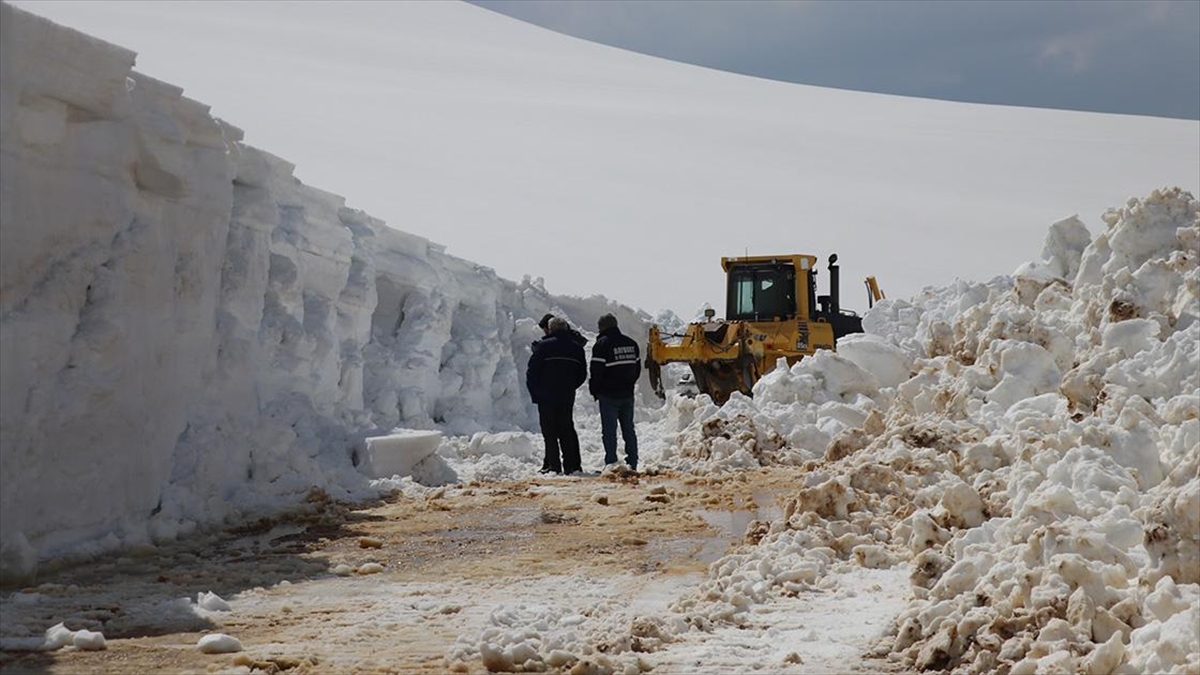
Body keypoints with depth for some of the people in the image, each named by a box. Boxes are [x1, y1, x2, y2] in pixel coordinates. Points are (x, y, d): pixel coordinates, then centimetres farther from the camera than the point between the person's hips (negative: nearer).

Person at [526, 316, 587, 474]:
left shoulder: (544, 346, -8)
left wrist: (534, 390, 2)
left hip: (546, 396, -4)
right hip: (567, 397, 4)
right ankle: (571, 464, 7)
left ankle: (554, 465, -5)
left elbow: (532, 371, -9)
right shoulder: (576, 348, 7)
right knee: (566, 430, 10)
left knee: (549, 432, 0)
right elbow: (582, 374, 11)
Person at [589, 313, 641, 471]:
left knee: (609, 430, -3)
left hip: (608, 394, -6)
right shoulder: (631, 344, 10)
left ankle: (611, 463, -6)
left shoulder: (602, 344, -11)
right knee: (628, 428, 12)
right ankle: (632, 463, 12)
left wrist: (594, 390, 0)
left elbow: (596, 371, -12)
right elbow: (637, 368, 14)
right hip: (627, 394, 6)